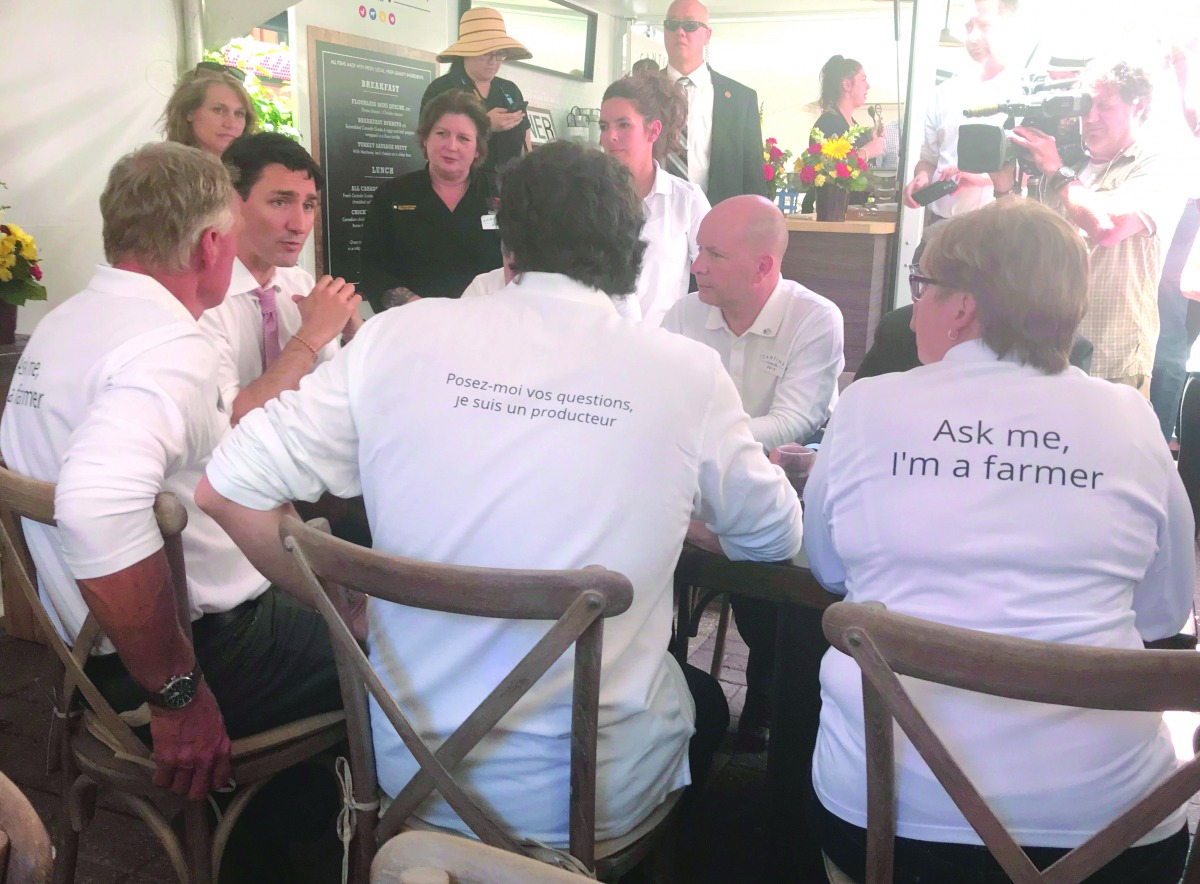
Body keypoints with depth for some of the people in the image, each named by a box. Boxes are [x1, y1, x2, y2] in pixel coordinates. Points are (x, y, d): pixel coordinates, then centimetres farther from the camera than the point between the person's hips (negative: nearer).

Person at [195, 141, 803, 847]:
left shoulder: (400, 337, -10)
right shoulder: (689, 373, -11)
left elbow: (228, 492, -5)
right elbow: (776, 539, 5)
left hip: (414, 776, 2)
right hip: (601, 800, -1)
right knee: (707, 699, 33)